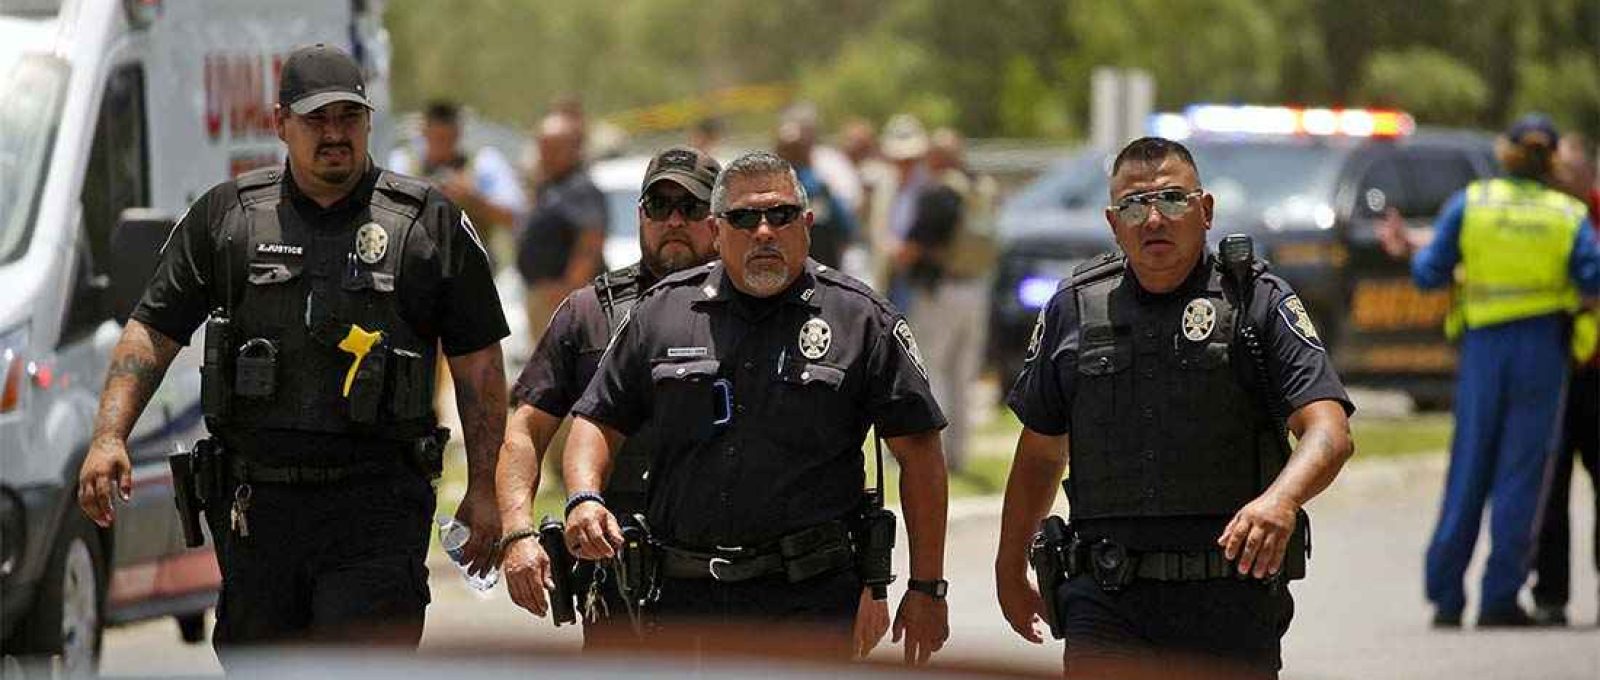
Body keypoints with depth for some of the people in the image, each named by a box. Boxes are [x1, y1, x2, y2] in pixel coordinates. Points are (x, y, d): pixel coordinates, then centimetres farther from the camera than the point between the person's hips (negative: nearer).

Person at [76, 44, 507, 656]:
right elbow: (153, 331, 9)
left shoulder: (431, 225, 5)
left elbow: (478, 362, 7)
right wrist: (109, 437, -5)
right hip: (256, 503, 3)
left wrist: (483, 490, 2)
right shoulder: (224, 216, 9)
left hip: (377, 508, -3)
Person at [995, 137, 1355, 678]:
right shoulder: (1074, 309, 9)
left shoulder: (1258, 303, -1)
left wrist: (1280, 499, -33)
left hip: (1229, 597, -1)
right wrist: (1010, 566, 25)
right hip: (1106, 596, 2)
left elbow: (1329, 432, -12)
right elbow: (1040, 451, 21)